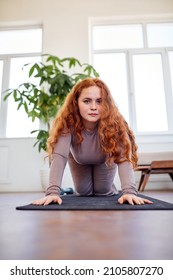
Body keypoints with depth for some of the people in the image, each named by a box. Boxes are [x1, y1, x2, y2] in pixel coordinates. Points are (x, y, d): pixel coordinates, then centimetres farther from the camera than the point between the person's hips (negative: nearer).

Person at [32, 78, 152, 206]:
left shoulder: (114, 123, -38)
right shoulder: (67, 122, -38)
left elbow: (123, 157, -46)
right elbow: (59, 156, -47)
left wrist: (129, 191, -61)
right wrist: (53, 191, -59)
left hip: (104, 161, 0)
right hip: (79, 161, 1)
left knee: (104, 192, 6)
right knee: (83, 193, 9)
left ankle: (112, 191, 45)